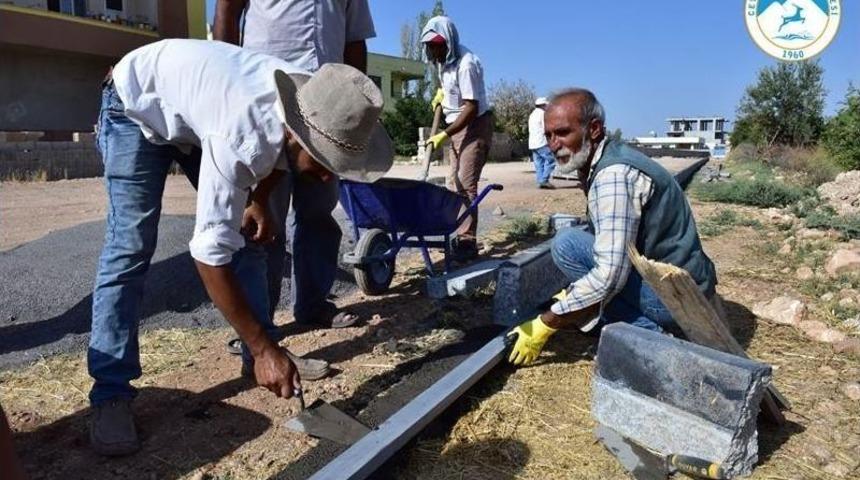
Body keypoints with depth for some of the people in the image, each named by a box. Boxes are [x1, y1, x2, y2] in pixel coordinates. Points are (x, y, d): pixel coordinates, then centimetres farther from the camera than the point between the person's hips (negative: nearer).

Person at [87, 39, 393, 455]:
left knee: (245, 232, -1)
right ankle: (110, 393, -9)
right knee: (131, 246, -17)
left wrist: (259, 201, -1)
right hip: (138, 103, -6)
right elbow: (210, 253, -39)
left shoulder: (315, 106, -23)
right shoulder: (239, 137, -44)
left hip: (195, 100, 7)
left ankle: (265, 355, 10)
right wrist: (263, 348, -35)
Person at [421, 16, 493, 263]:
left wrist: (444, 135, -26)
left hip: (475, 126, -9)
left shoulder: (466, 64, -22)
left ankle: (468, 241, -15)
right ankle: (461, 235, 13)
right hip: (458, 127, 10)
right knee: (455, 182, 8)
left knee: (466, 184, -16)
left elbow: (471, 108, -25)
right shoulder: (445, 60, 6)